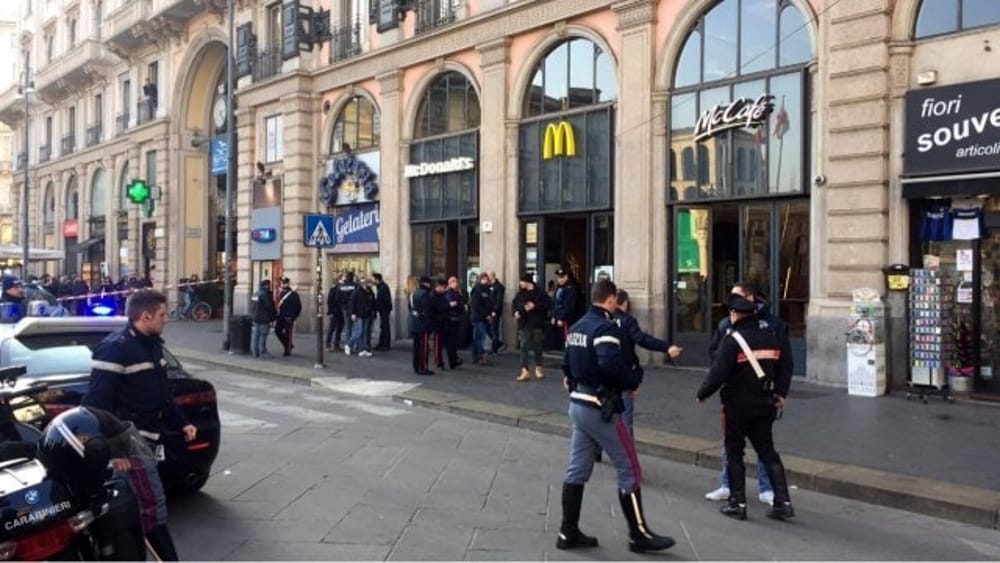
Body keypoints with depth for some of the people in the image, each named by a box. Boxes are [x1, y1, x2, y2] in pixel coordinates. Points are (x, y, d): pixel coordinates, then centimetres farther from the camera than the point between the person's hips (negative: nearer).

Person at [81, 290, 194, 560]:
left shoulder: (152, 344, 13)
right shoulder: (115, 348, -17)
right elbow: (97, 402, -21)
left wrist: (181, 422, 15)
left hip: (146, 438, 9)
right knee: (154, 507, -8)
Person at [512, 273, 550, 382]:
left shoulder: (539, 292, -6)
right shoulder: (520, 293, 7)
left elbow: (548, 304, -11)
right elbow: (514, 304, 17)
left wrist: (535, 305, -19)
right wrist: (515, 312, -3)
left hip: (537, 324, -2)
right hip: (524, 325, 2)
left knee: (538, 347, 10)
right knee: (524, 347, -7)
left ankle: (538, 368, 28)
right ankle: (525, 371, -9)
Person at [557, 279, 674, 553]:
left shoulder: (577, 326, 11)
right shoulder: (606, 327, -17)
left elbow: (568, 364, 14)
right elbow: (611, 364, -31)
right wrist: (634, 380, -16)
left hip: (578, 404, 9)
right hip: (601, 408, -9)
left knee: (577, 469, 13)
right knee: (629, 469, 3)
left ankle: (568, 533, 18)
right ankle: (639, 534, 11)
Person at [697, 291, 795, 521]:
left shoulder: (732, 340, -16)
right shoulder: (771, 338, 4)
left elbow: (718, 373, -19)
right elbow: (785, 366, 10)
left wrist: (702, 394, -6)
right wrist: (780, 393, 19)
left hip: (738, 405, -5)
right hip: (765, 404, 6)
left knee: (734, 452, 8)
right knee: (767, 451, 14)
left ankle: (738, 503, 11)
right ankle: (783, 502, 11)